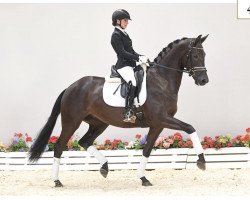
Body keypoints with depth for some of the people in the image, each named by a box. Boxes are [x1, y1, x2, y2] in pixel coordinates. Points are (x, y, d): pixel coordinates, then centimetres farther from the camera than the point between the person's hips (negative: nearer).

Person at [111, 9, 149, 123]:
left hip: (130, 65, 11)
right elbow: (122, 53, -17)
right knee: (133, 83, -31)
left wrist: (141, 57, 5)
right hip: (123, 65, -11)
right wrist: (139, 58, -19)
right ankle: (128, 113, -38)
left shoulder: (124, 34, 20)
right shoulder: (116, 35, -9)